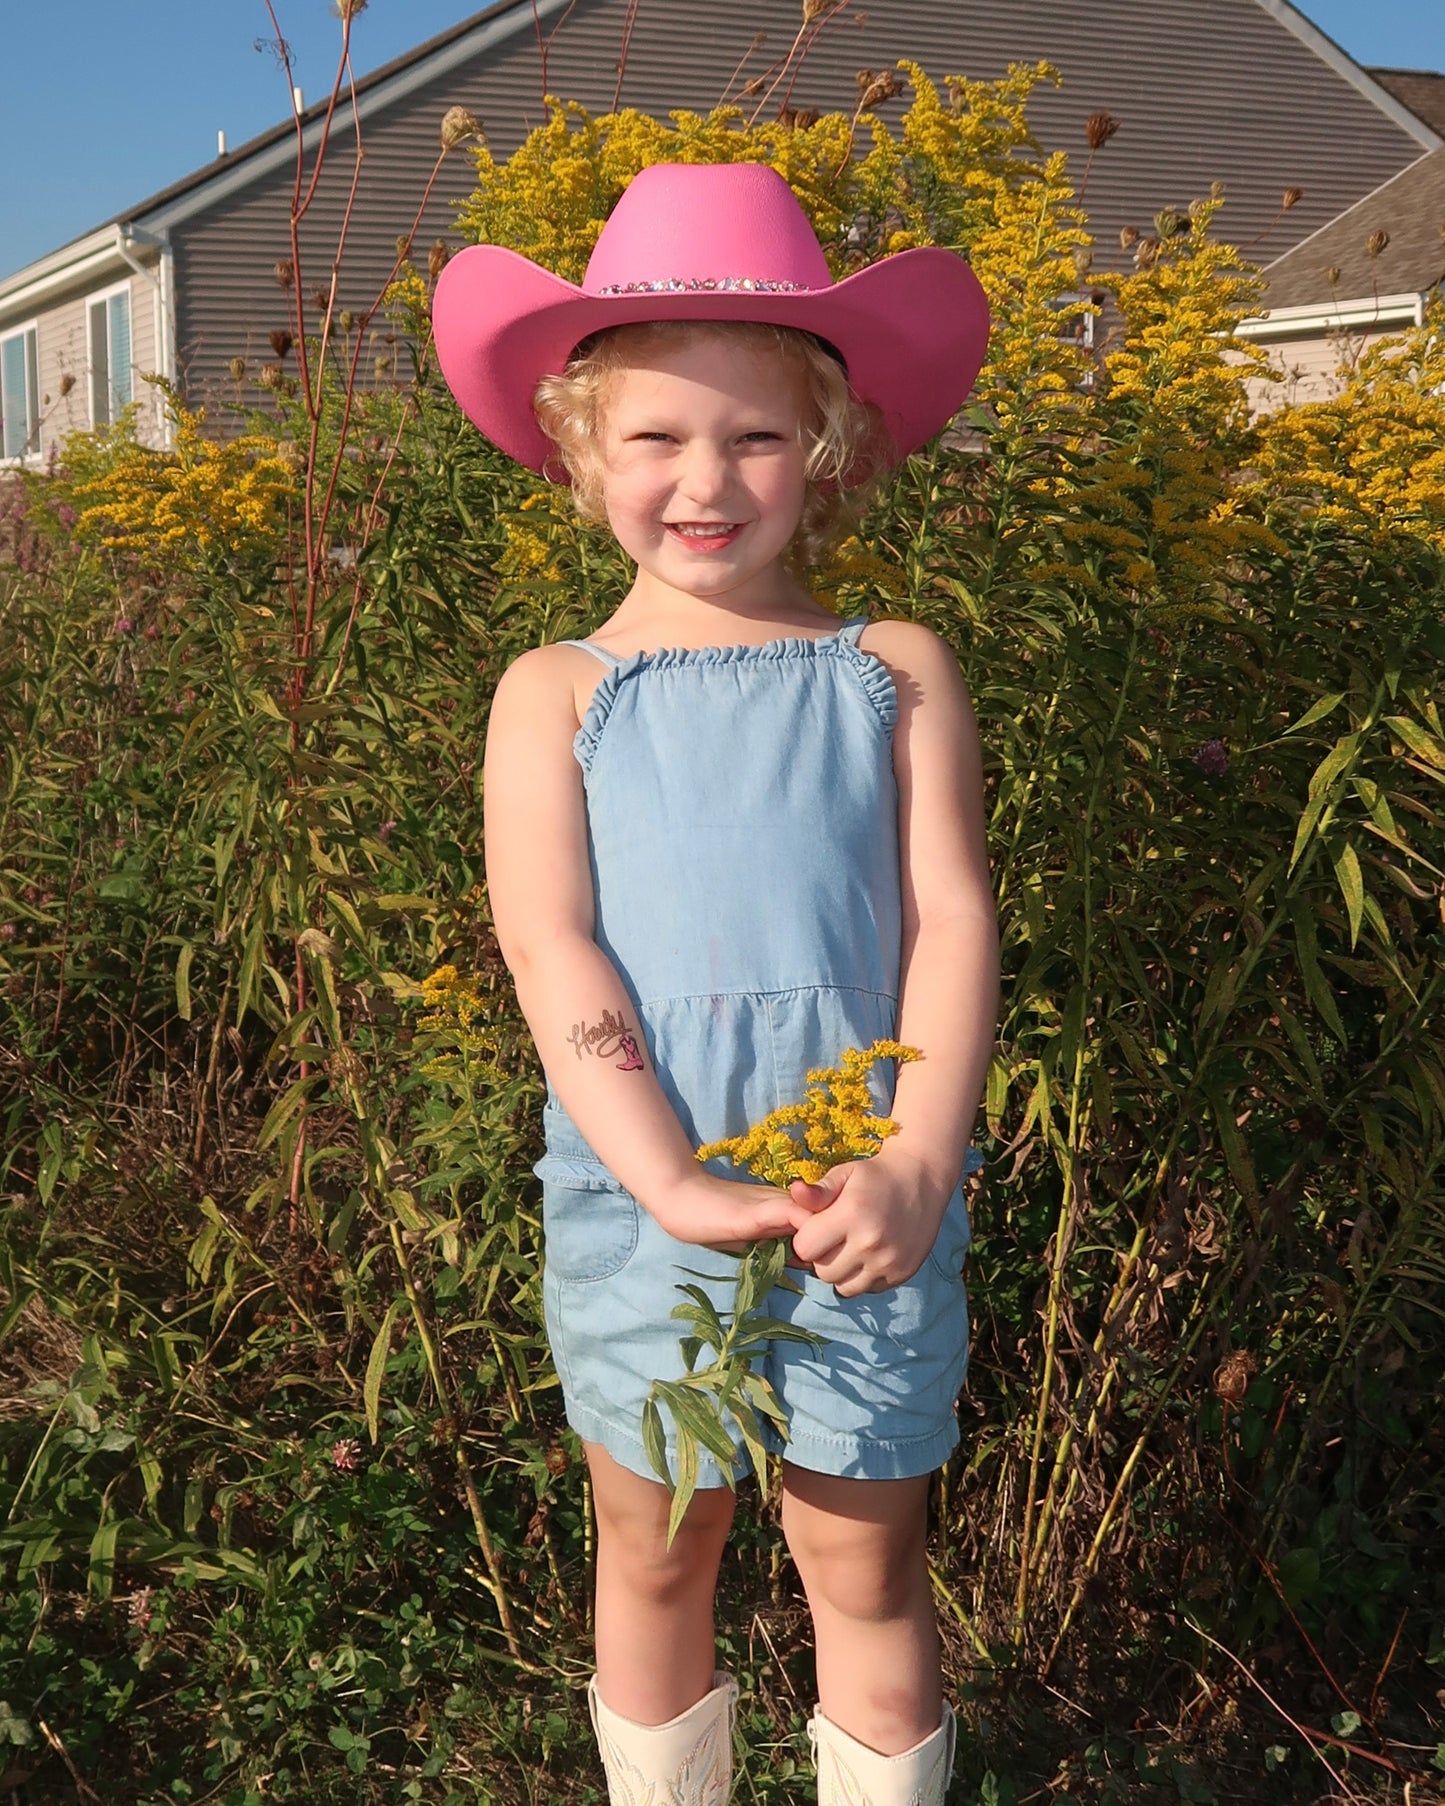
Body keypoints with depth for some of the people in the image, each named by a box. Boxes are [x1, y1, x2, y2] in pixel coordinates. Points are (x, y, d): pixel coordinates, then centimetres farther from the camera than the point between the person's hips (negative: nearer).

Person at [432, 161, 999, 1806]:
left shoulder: (894, 675, 3)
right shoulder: (557, 695, 2)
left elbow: (952, 925, -3)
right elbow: (551, 954, -7)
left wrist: (916, 1161, -17)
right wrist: (670, 1181, -19)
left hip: (867, 1195, 0)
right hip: (638, 1197, 1)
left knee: (865, 1561, 11)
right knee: (655, 1551, 16)